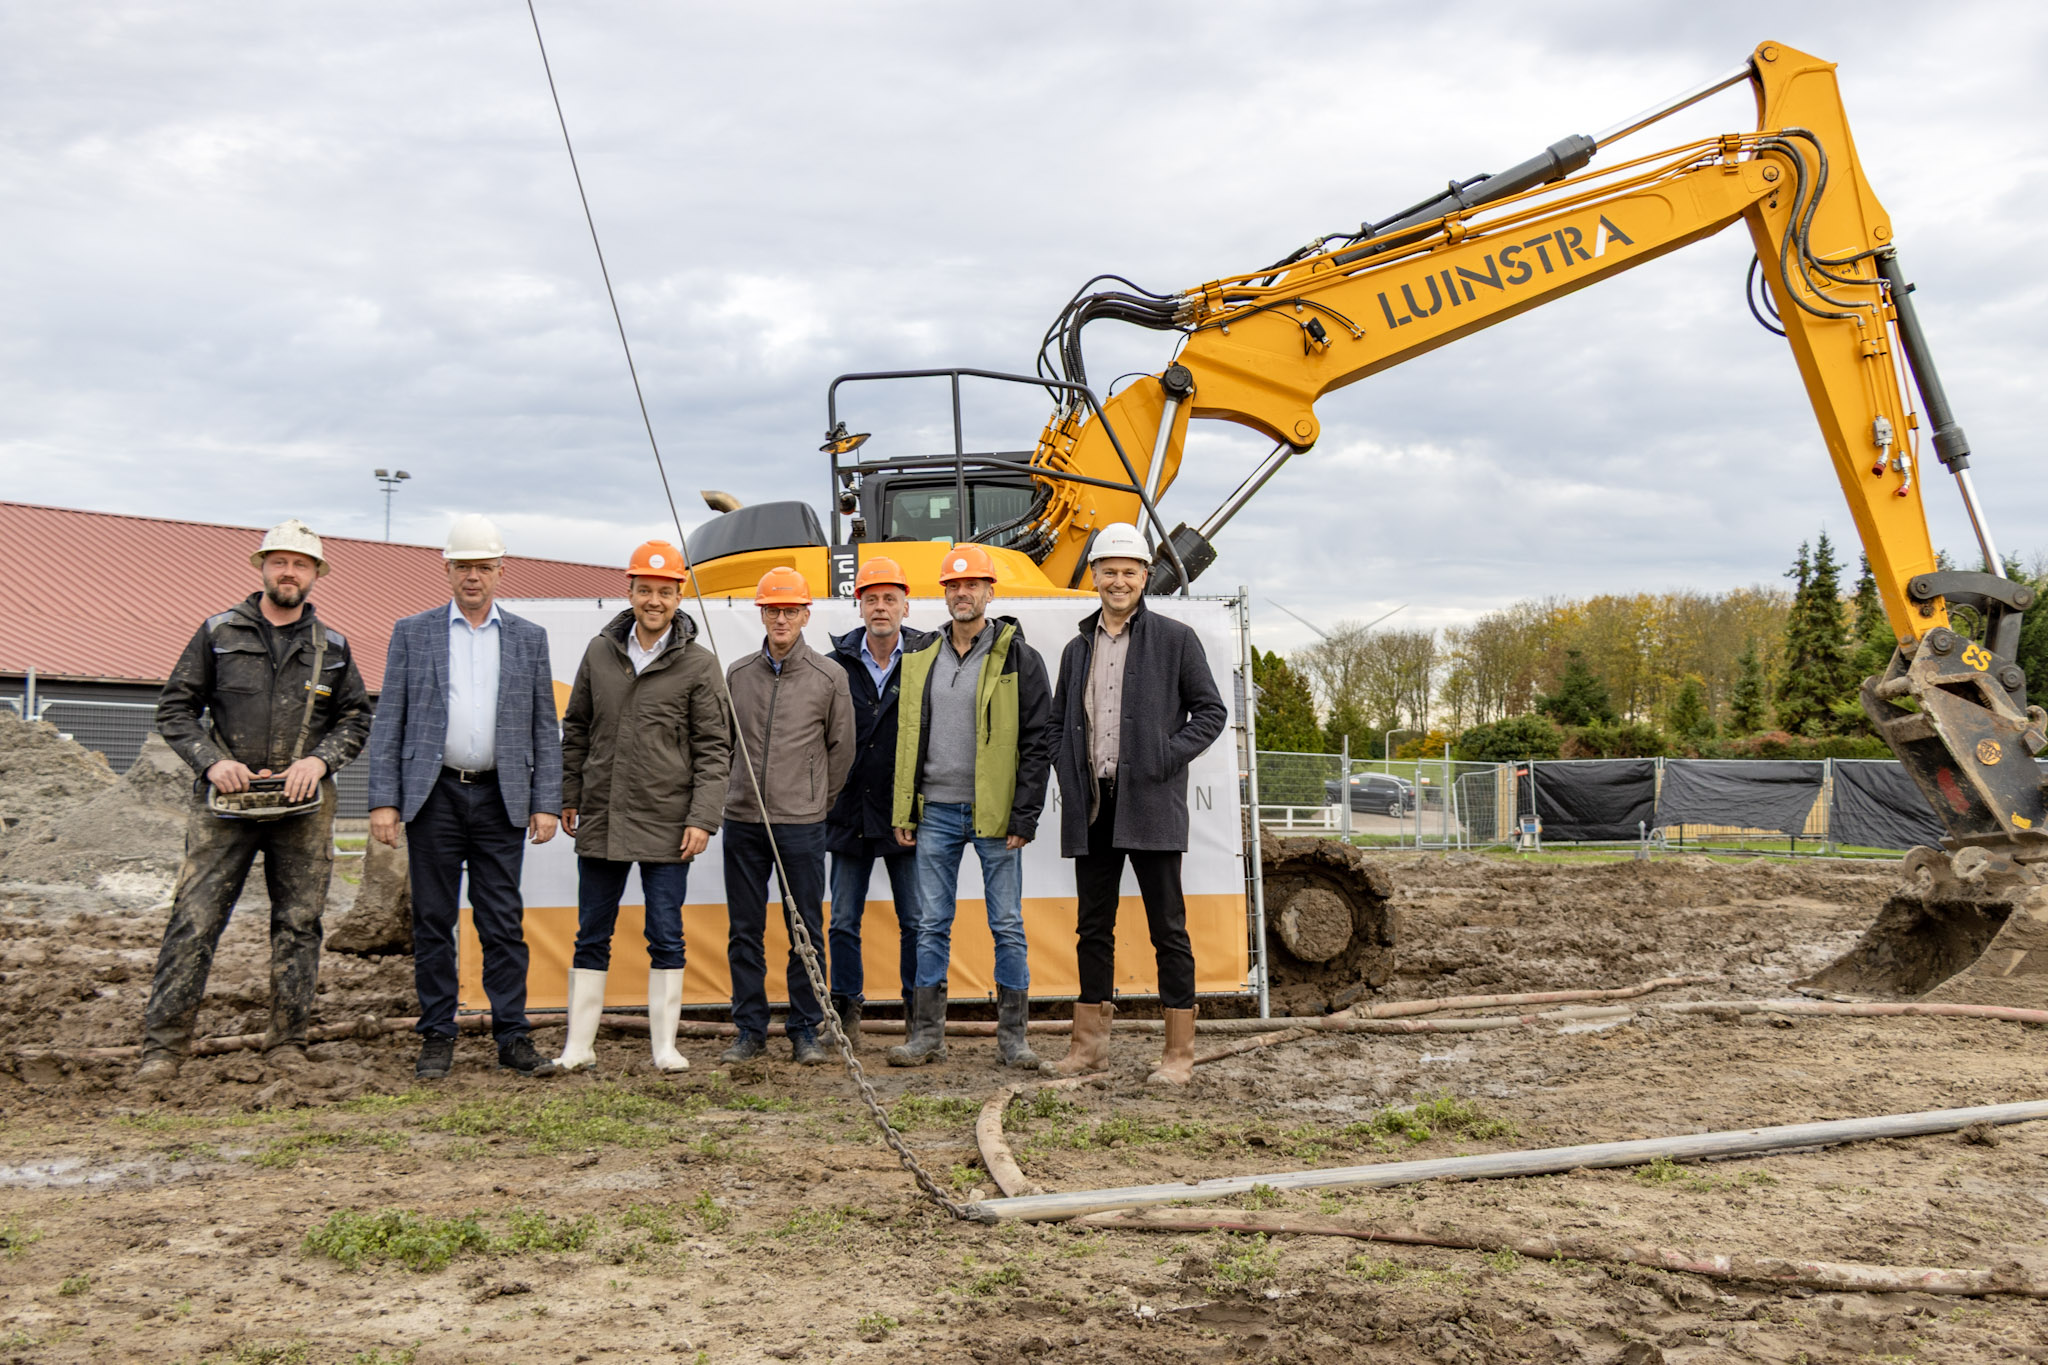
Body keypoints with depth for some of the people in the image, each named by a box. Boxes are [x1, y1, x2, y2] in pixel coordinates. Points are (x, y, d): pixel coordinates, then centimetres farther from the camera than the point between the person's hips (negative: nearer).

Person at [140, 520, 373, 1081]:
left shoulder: (332, 647, 10)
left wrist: (320, 759, -3)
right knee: (194, 919, -5)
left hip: (303, 805, 2)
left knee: (299, 924, 4)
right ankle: (164, 1044, 2)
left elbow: (357, 717, 15)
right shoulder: (218, 633, 6)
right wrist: (210, 761, -7)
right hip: (225, 801, -2)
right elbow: (175, 707, 7)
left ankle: (287, 1044, 14)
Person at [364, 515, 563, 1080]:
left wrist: (546, 803, 1)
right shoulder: (413, 633, 7)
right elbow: (389, 722, 4)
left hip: (501, 797, 0)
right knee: (433, 921, 5)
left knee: (504, 922, 1)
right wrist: (383, 800, -4)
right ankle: (437, 1038, 14)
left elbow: (545, 729, 8)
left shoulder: (529, 638, 9)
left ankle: (512, 1037, 8)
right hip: (434, 794, 0)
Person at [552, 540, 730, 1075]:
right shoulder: (600, 652, 7)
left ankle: (664, 1045, 14)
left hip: (666, 824, -3)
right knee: (592, 936, 9)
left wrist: (702, 818, -9)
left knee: (666, 938, 4)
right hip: (600, 820, 3)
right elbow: (576, 730, 16)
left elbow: (712, 748, -2)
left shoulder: (698, 664, -2)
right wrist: (568, 795, 12)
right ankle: (578, 1046, 18)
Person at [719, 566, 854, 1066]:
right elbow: (723, 743, 16)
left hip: (802, 825, -2)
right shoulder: (737, 675, 8)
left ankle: (805, 1031, 13)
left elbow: (841, 748, 8)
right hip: (742, 820, 3)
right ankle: (750, 1030, 16)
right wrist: (732, 797, 12)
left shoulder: (829, 678, 1)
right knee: (744, 931, 7)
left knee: (806, 930, 3)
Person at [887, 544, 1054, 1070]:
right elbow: (907, 739, 15)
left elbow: (1038, 740, -4)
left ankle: (1012, 1036, 11)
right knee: (931, 925, 6)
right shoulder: (921, 660, 11)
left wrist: (1025, 814, -11)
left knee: (1007, 926, 3)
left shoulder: (1018, 658, -2)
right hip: (936, 813, 4)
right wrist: (904, 812, 9)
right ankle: (926, 1034, 14)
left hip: (995, 816, -3)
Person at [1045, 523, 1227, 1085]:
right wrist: (1071, 781, 5)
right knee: (1093, 927, 10)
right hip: (1091, 808, 5)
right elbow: (1060, 722, 21)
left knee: (1168, 929, -1)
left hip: (1150, 805, -5)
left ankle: (1180, 1053, 5)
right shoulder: (1077, 649, 15)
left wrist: (1166, 758, -11)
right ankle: (1089, 1043, 19)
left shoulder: (1175, 639, 2)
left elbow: (1211, 711, 1)